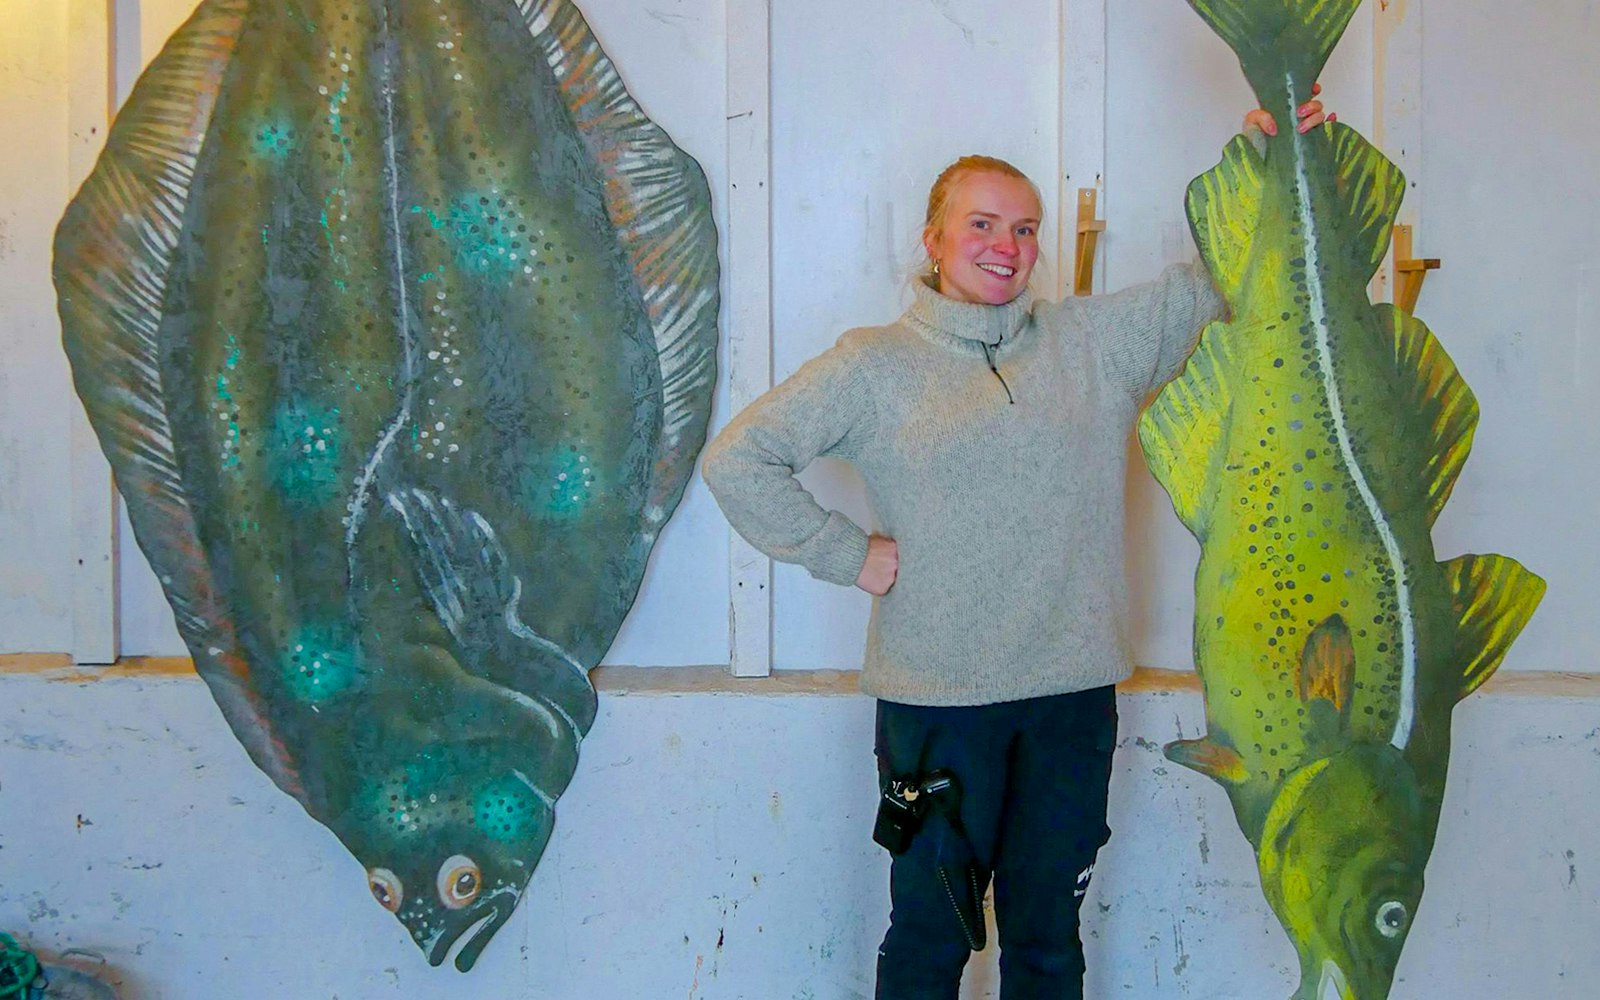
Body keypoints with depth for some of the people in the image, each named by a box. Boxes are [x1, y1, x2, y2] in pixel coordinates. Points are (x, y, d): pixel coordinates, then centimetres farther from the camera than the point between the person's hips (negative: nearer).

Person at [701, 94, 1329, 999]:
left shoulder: (1095, 340, 8)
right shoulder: (876, 364, -1)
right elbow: (738, 458, -2)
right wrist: (847, 553, -5)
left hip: (1073, 695, 3)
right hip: (935, 697, -3)